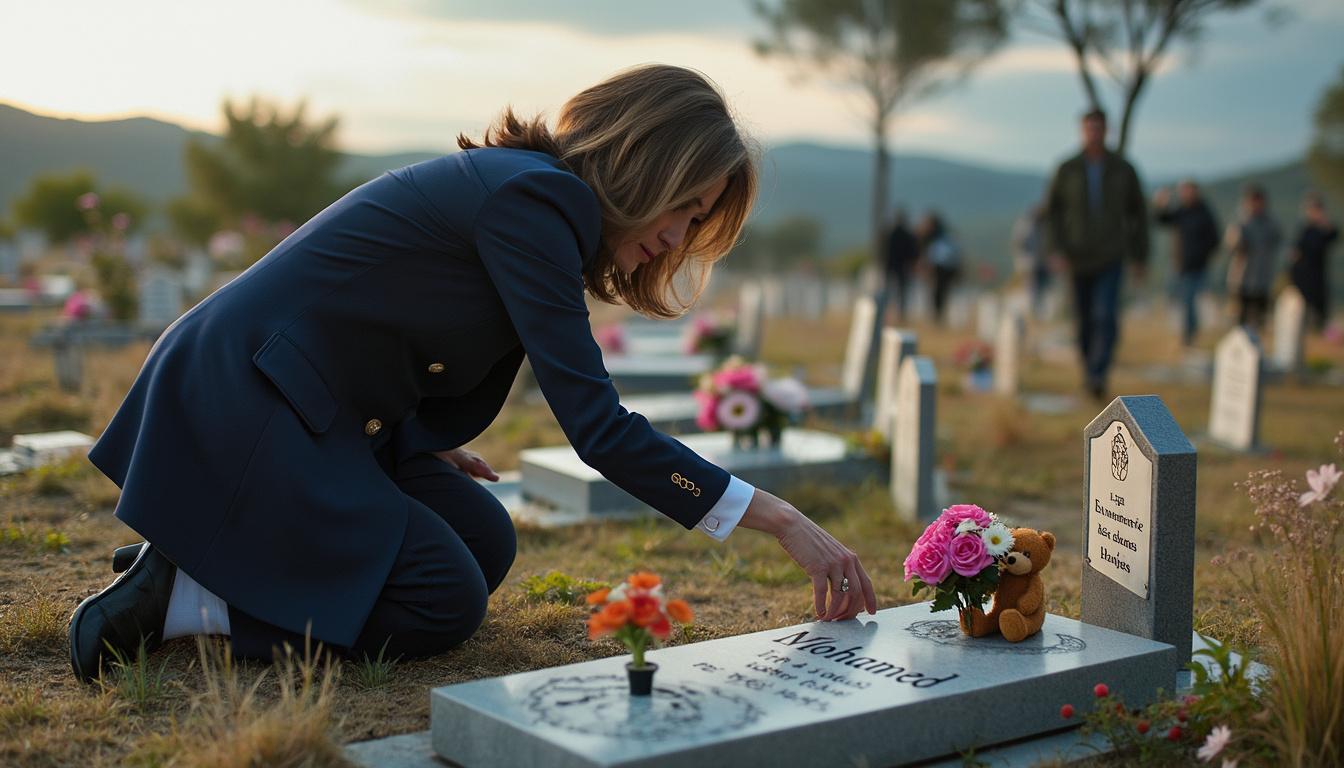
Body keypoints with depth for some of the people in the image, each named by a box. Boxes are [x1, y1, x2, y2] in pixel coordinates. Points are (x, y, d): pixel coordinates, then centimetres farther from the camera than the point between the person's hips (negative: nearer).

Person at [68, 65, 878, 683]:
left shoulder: (533, 198, 10)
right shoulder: (532, 200, -21)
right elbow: (597, 424, -26)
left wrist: (430, 451, 6)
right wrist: (781, 520, -23)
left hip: (312, 408, 10)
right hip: (239, 404, -10)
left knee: (484, 544, 11)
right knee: (445, 604, -10)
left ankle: (203, 557, 13)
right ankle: (178, 598, -4)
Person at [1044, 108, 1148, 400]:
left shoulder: (1123, 169, 0)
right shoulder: (1067, 170, -1)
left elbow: (1138, 212, 8)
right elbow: (1052, 209, 4)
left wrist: (1141, 256, 7)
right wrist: (1059, 249, -7)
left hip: (1111, 257, -1)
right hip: (1078, 258, 1)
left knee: (1106, 316, -18)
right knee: (1084, 319, 10)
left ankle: (1098, 376, -22)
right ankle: (1089, 370, 30)